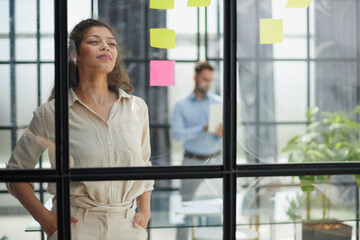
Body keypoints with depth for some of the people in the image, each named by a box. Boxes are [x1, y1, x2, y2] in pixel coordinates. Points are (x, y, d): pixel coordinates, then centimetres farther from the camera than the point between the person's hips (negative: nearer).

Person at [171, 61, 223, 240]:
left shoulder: (219, 102, 10)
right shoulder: (181, 106, 5)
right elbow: (177, 134, -7)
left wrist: (221, 132, -19)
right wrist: (203, 128, -18)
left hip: (214, 160, 1)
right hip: (192, 161, -1)